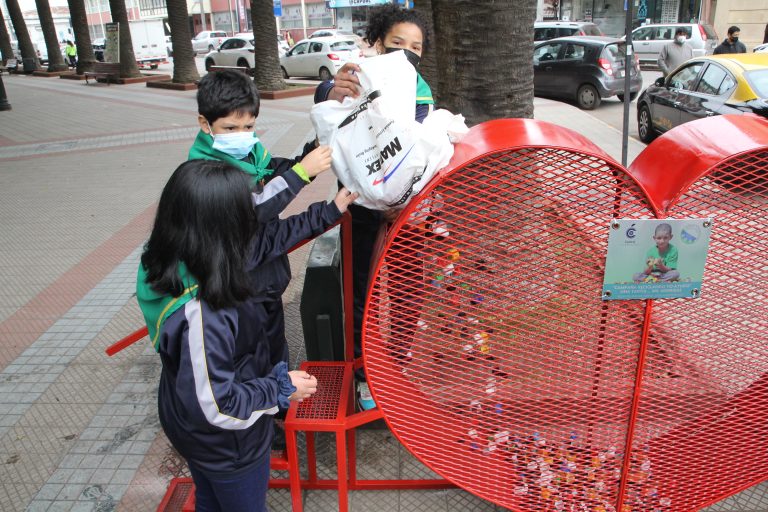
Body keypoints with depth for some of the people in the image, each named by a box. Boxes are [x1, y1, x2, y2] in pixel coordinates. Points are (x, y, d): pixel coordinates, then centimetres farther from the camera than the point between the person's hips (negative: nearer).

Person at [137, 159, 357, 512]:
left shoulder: (176, 260, -16)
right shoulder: (202, 314, -42)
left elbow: (264, 239, -4)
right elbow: (214, 404, -33)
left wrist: (329, 211, 3)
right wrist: (282, 389, -19)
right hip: (225, 447, -7)